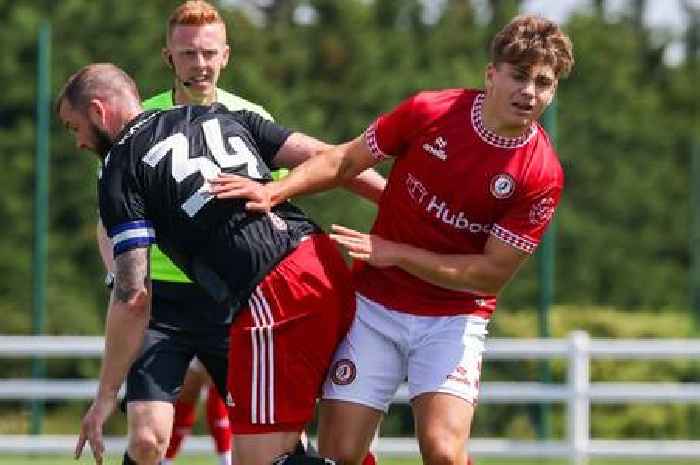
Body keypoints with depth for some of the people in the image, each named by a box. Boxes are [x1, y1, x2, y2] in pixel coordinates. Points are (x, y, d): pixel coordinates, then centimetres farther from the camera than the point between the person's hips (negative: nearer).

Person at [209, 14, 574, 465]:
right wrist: (275, 190, -10)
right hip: (374, 305, 2)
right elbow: (347, 160, 4)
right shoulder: (428, 111, -9)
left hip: (453, 317, -2)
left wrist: (395, 253, -15)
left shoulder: (542, 176, -15)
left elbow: (491, 275, -13)